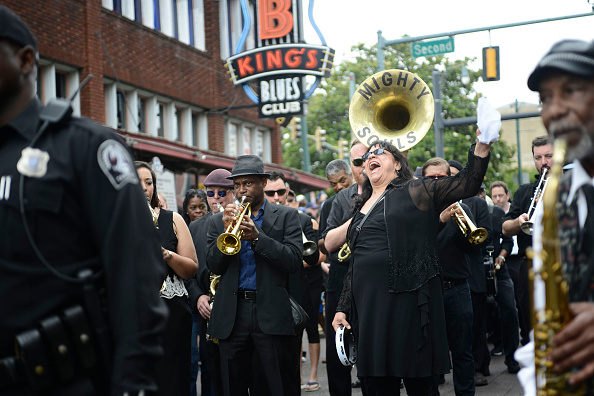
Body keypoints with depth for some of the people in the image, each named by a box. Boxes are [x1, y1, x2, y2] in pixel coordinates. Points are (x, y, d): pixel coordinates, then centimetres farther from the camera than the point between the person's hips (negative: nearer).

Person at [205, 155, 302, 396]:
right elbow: (214, 266, 5)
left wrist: (257, 236, -16)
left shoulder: (285, 216, 7)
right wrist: (226, 232, -11)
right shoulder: (219, 221, 13)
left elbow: (294, 260, -6)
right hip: (231, 315, 3)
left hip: (271, 312, -2)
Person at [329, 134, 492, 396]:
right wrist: (343, 308, 18)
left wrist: (482, 146, -21)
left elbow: (468, 183, -6)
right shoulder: (362, 207, 20)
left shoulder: (416, 193, 3)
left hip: (408, 302, -5)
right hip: (369, 306, 5)